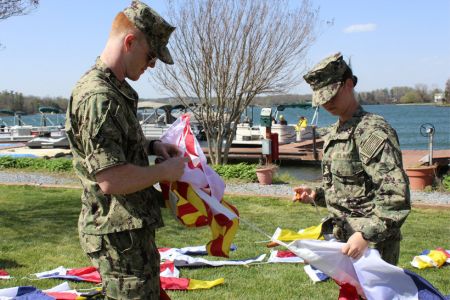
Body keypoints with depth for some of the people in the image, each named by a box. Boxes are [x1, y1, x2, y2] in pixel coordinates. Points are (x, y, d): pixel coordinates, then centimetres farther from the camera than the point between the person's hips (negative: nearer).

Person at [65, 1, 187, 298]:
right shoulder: (97, 97, -23)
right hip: (120, 233, -10)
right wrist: (164, 171, -15)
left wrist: (152, 146, 9)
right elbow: (110, 179, -29)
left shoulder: (116, 90, 11)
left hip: (133, 227, 10)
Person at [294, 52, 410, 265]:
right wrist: (316, 195, 4)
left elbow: (396, 195, -23)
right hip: (343, 240, 9)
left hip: (372, 246, -9)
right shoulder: (333, 134, 12)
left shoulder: (372, 131, -17)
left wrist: (366, 236, -28)